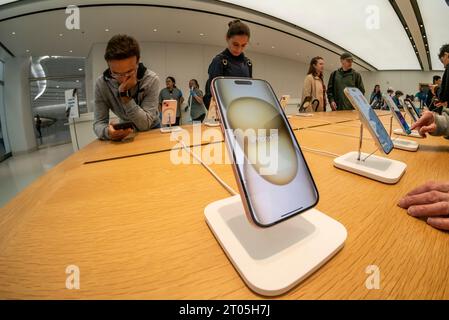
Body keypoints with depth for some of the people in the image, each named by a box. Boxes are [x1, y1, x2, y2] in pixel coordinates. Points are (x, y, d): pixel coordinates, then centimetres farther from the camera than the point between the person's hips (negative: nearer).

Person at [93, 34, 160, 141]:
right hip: (125, 133, 1)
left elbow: (145, 124, -21)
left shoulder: (151, 80, -19)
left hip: (151, 130, -1)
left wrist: (125, 94, -29)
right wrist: (107, 131, -35)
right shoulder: (101, 84, -13)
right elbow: (99, 122, -14)